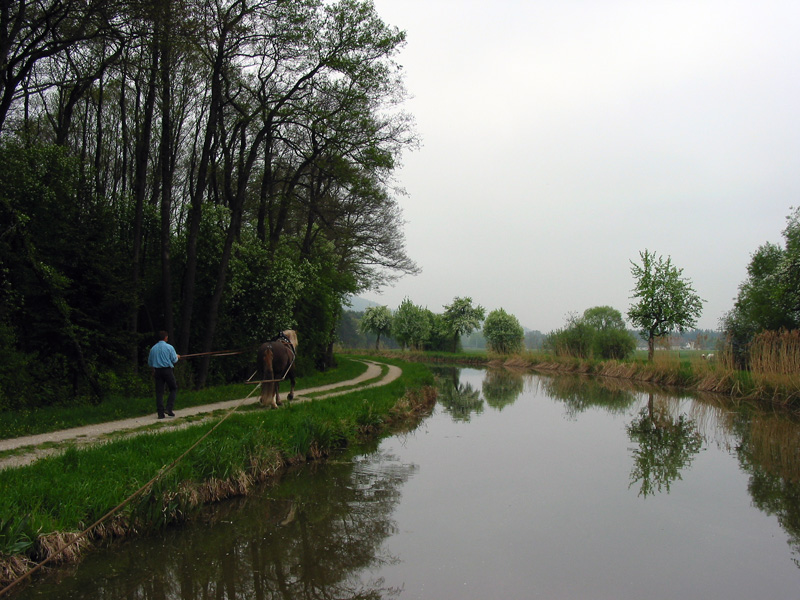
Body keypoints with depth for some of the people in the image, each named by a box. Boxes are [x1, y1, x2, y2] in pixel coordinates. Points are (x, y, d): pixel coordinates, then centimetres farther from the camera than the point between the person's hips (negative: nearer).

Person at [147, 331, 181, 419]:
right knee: (173, 389, 9)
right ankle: (169, 408, -5)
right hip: (167, 370, -4)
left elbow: (150, 362, 12)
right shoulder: (169, 347, -6)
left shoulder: (153, 348, 6)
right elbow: (174, 360, -2)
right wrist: (177, 357, 19)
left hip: (157, 371, 4)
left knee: (159, 392, 5)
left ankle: (161, 413, 3)